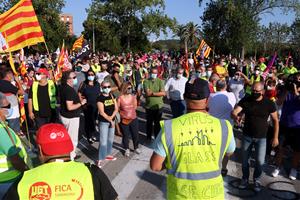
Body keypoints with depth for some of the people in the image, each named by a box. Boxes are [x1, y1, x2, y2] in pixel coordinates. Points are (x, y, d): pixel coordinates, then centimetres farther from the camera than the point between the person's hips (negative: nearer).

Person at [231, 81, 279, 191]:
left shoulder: (269, 103, -11)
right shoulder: (245, 100, -9)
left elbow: (275, 120, -2)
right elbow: (233, 112, -17)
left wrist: (275, 137, -4)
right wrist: (235, 117, -41)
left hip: (261, 137, -1)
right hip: (247, 136, 1)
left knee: (260, 161, -1)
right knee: (244, 160, 12)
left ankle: (256, 179, 27)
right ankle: (245, 178, 35)